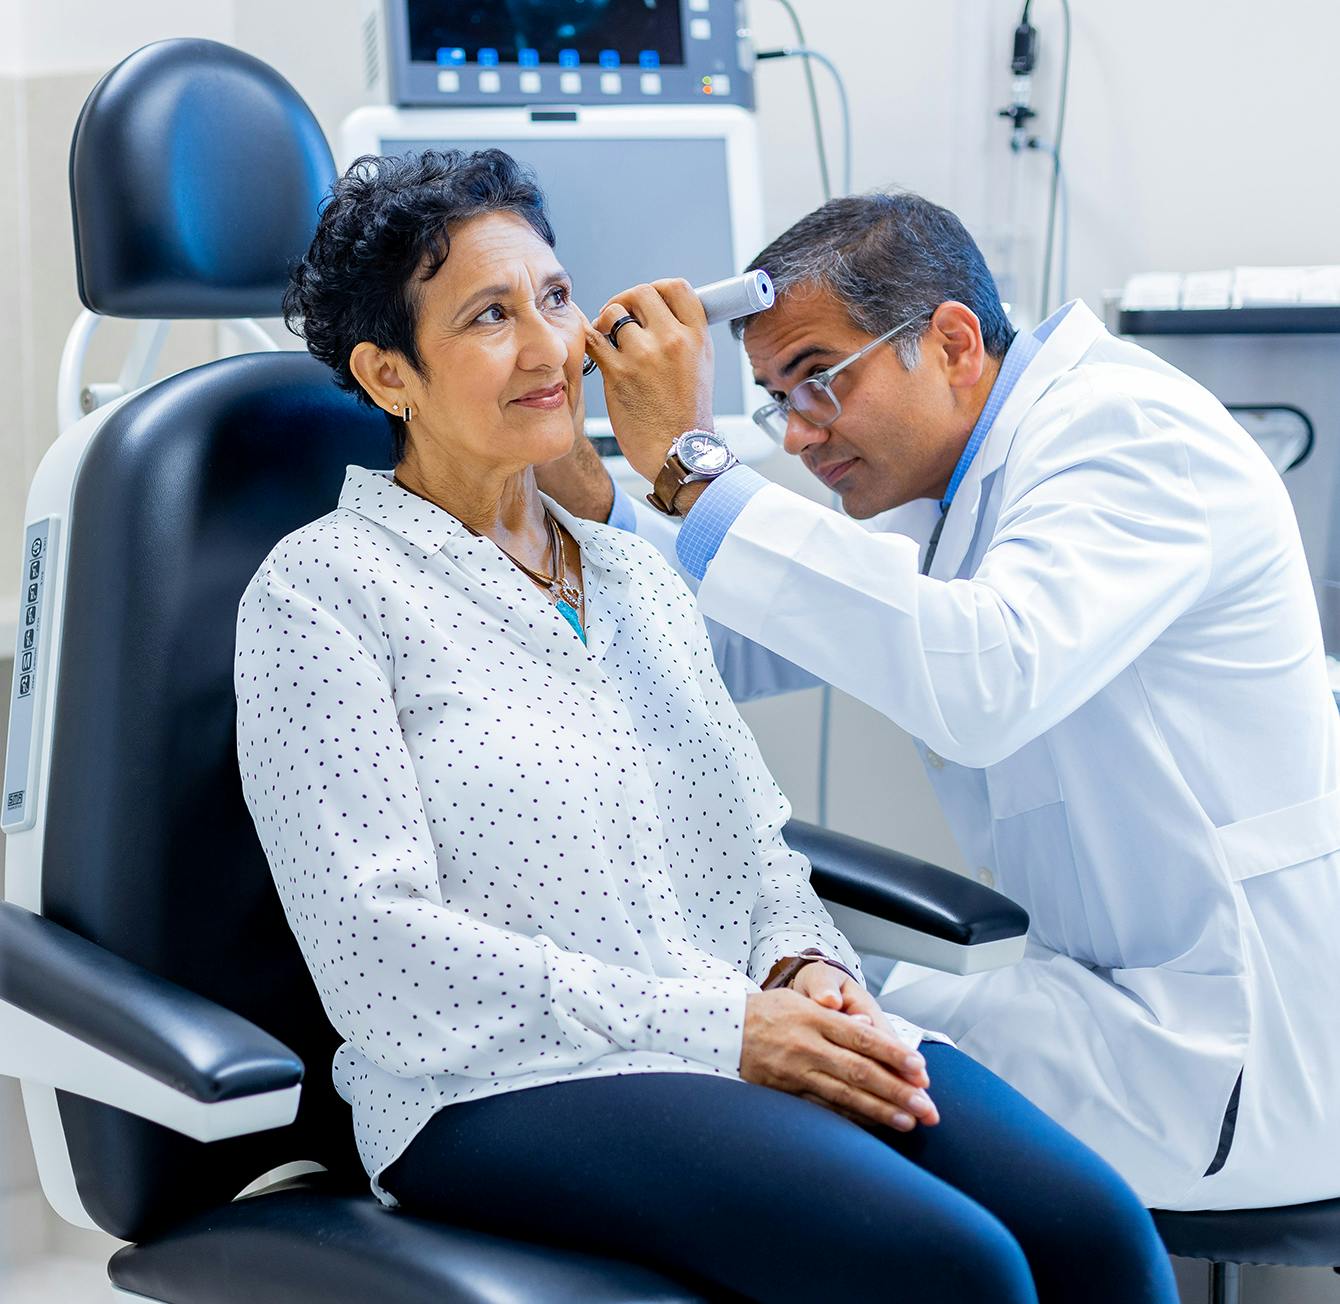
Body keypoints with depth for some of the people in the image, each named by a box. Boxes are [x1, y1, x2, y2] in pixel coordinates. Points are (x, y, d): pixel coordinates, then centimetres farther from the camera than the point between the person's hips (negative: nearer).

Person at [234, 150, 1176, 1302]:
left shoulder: (637, 573, 21)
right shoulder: (319, 590, 0)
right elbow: (379, 952, -10)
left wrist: (805, 968, -4)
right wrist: (713, 1027, -15)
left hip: (757, 1033, 6)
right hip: (510, 1085, -6)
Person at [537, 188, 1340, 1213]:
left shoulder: (1125, 430, -18)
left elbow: (990, 682, -36)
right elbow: (740, 650, 11)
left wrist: (692, 464, -33)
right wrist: (581, 493, -4)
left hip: (1244, 1049, -9)